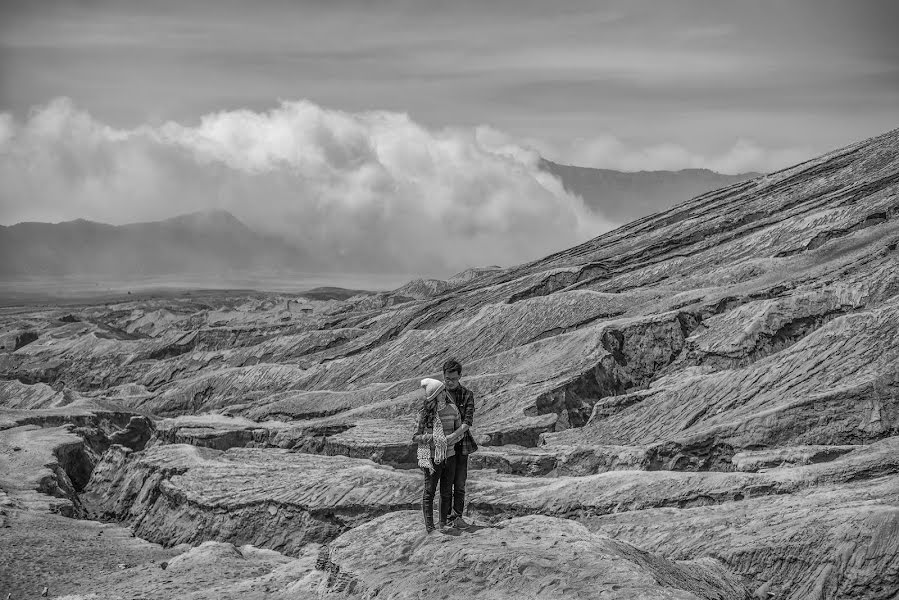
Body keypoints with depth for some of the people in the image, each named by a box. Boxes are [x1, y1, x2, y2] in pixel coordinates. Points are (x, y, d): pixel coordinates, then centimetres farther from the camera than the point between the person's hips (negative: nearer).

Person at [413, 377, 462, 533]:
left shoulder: (452, 409, -1)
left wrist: (449, 439, -11)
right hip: (432, 458, -4)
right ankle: (429, 525, 6)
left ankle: (443, 522, 22)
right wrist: (432, 438, -22)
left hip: (449, 456, 4)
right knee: (429, 491, 0)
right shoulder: (424, 413, -11)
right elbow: (415, 437, -7)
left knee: (447, 492, 10)